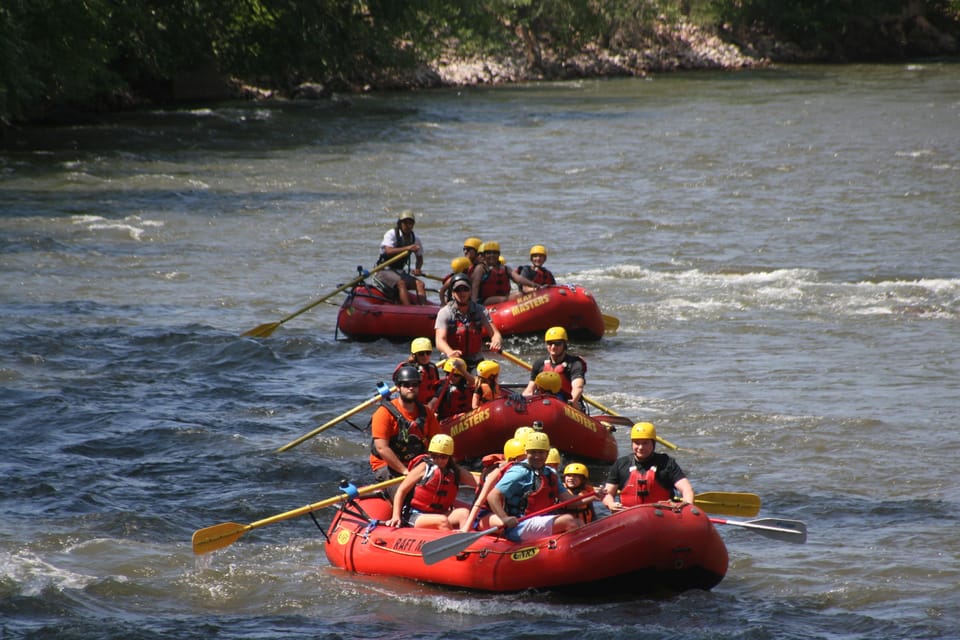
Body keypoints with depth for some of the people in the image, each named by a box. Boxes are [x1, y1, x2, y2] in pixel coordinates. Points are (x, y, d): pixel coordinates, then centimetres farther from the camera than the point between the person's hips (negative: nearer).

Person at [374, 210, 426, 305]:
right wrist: (406, 248, -38)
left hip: (400, 273, 7)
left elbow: (420, 257, 18)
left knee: (420, 284, -15)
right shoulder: (392, 234, -10)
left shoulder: (414, 239, 7)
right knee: (401, 283, -33)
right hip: (384, 271, -7)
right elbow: (388, 251, -28)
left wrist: (417, 269, -4)